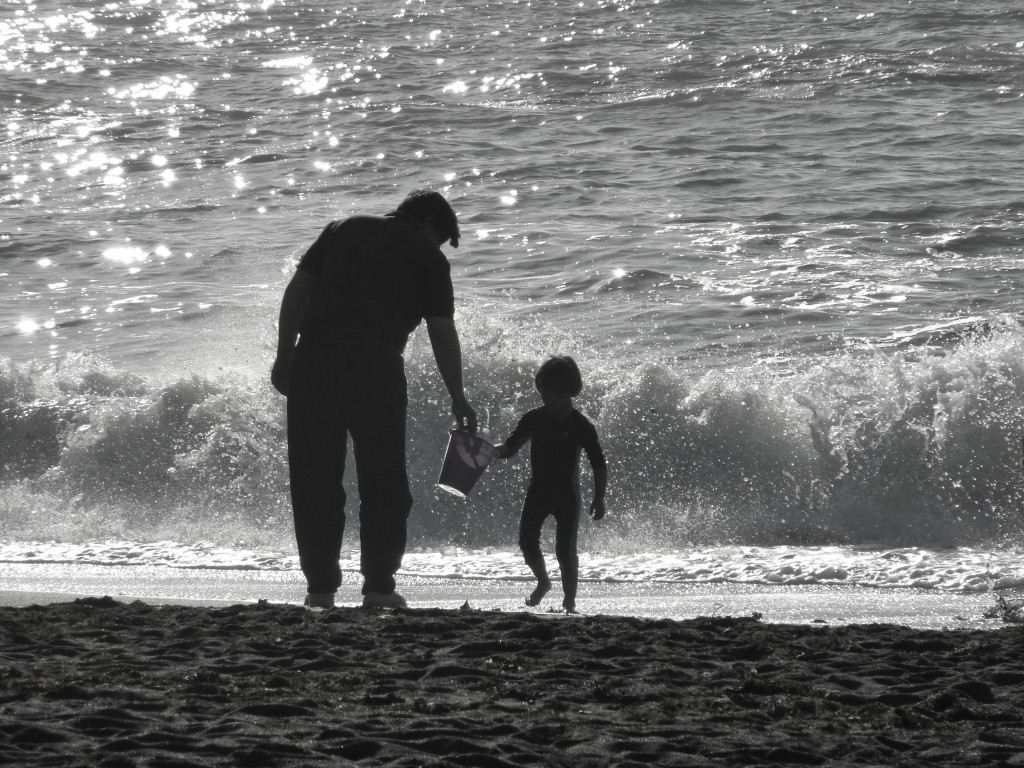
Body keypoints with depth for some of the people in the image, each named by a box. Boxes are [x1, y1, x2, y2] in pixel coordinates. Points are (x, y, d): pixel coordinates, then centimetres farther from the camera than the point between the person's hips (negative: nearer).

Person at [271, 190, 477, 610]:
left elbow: (296, 291, 11)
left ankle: (320, 586, 5)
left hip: (314, 360, 3)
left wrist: (284, 355, 11)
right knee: (383, 481, 6)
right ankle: (378, 587, 2)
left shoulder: (341, 230, 21)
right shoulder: (427, 256, 11)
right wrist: (458, 399, 12)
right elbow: (442, 334, 6)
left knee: (314, 479, 6)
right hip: (377, 368, -3)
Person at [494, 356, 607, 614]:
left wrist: (599, 498, -10)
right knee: (527, 540, -4)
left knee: (565, 549, -7)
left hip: (567, 493, -4)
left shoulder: (580, 425, -8)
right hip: (538, 489, 4)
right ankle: (543, 582, 24)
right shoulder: (533, 419, 3)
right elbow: (509, 448, 8)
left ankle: (569, 602, 2)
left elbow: (599, 464, -5)